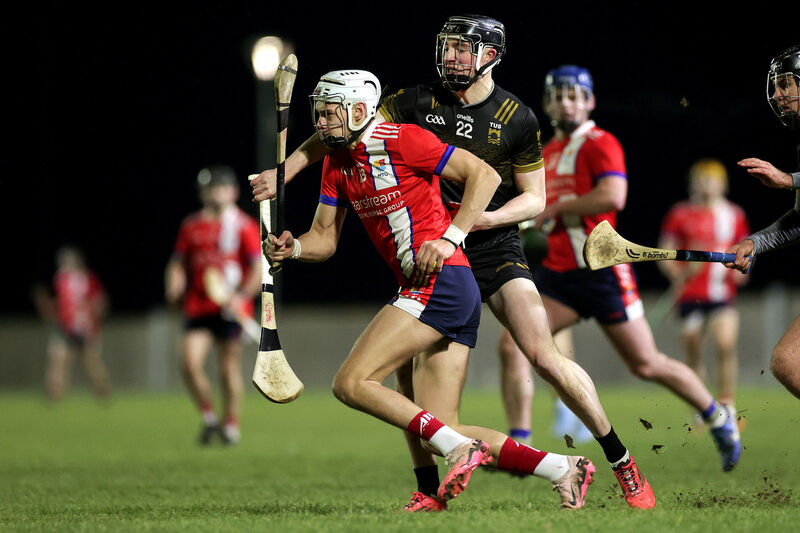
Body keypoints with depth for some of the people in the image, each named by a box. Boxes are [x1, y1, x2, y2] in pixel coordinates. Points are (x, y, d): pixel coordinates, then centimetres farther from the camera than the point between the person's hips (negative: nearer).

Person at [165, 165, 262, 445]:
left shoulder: (243, 225, -1)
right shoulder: (191, 226, 11)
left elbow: (258, 271, -4)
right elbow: (178, 263, 16)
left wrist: (241, 296, -19)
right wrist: (174, 288, -4)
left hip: (230, 309, -3)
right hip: (198, 306, 3)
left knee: (229, 369, -1)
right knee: (190, 362, -12)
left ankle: (231, 424, 15)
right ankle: (209, 417, 7)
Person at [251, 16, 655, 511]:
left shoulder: (517, 118, -6)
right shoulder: (419, 102, -2)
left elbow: (535, 198, -1)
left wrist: (479, 219, -17)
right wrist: (284, 172, -7)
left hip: (494, 246, -3)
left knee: (544, 355, -15)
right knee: (410, 369, -5)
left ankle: (623, 463, -3)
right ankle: (429, 492, 9)